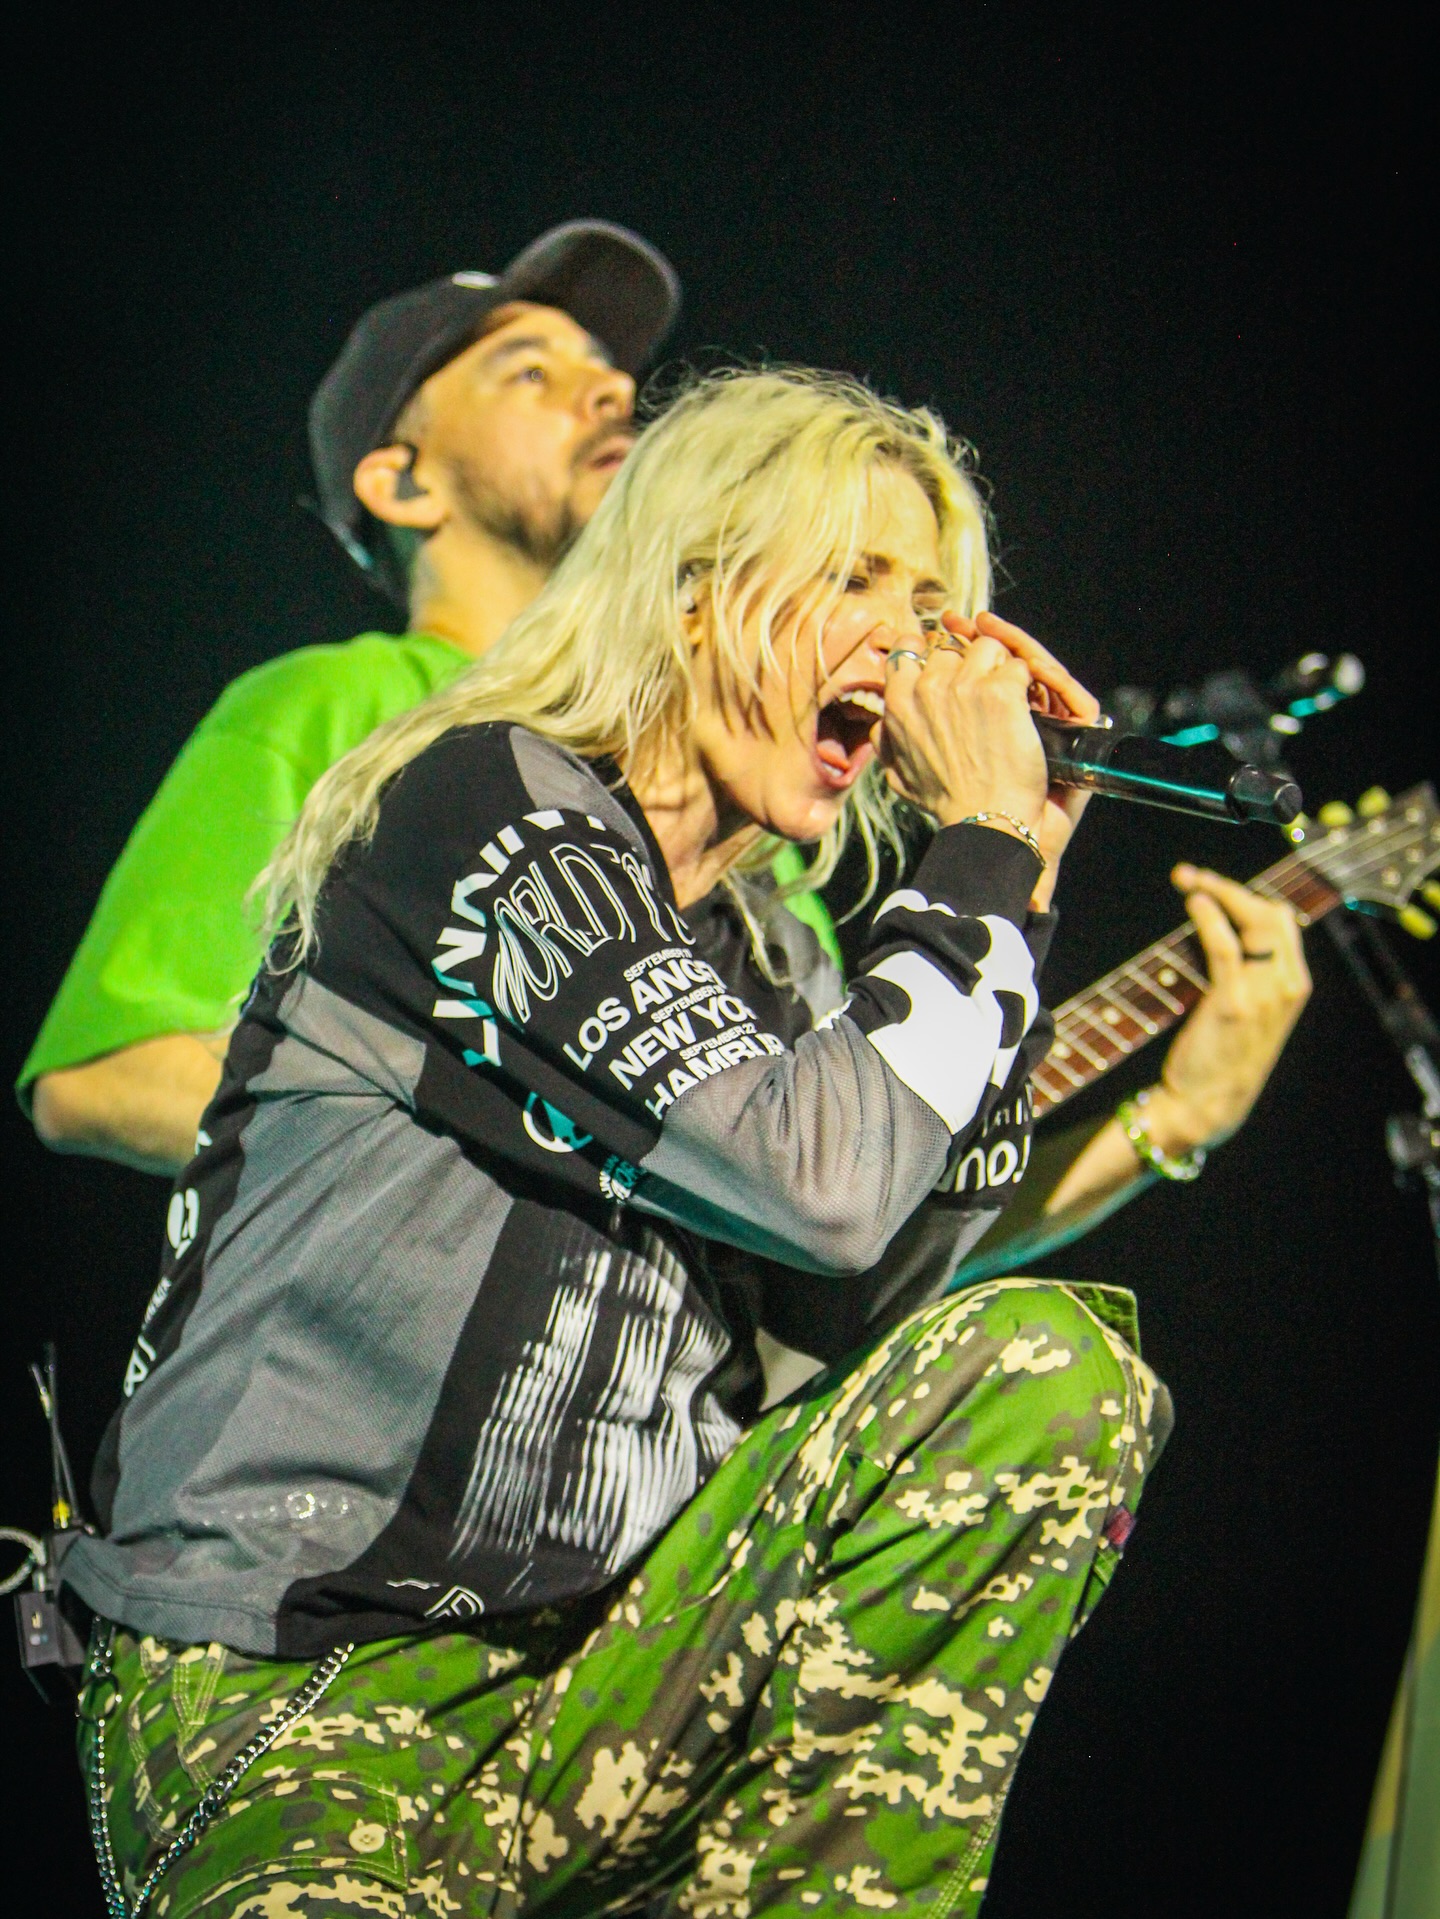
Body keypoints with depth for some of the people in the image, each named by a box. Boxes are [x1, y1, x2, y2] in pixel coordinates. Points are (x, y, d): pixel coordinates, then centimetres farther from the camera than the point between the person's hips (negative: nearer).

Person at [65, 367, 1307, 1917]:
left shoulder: (732, 942, 20)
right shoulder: (490, 804, -5)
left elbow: (882, 1299, 11)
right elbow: (817, 1179, -17)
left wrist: (1013, 879, 12)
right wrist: (985, 851, -4)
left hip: (577, 1695, 8)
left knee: (1048, 1369, -10)